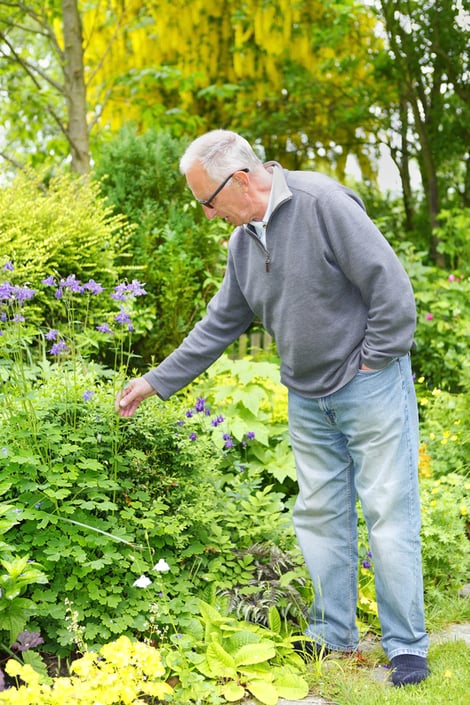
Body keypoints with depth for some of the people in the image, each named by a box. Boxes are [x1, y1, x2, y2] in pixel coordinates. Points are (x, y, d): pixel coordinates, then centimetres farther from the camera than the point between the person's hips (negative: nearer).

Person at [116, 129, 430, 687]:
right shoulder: (243, 242, 8)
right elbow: (219, 325, 16)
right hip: (307, 400, 7)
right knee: (319, 516, 10)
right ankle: (334, 633, 23)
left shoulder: (322, 203, -17)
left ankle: (407, 647, 6)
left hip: (370, 388, -7)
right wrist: (157, 381, 15)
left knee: (389, 514, -3)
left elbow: (391, 287, -19)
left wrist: (372, 363, -12)